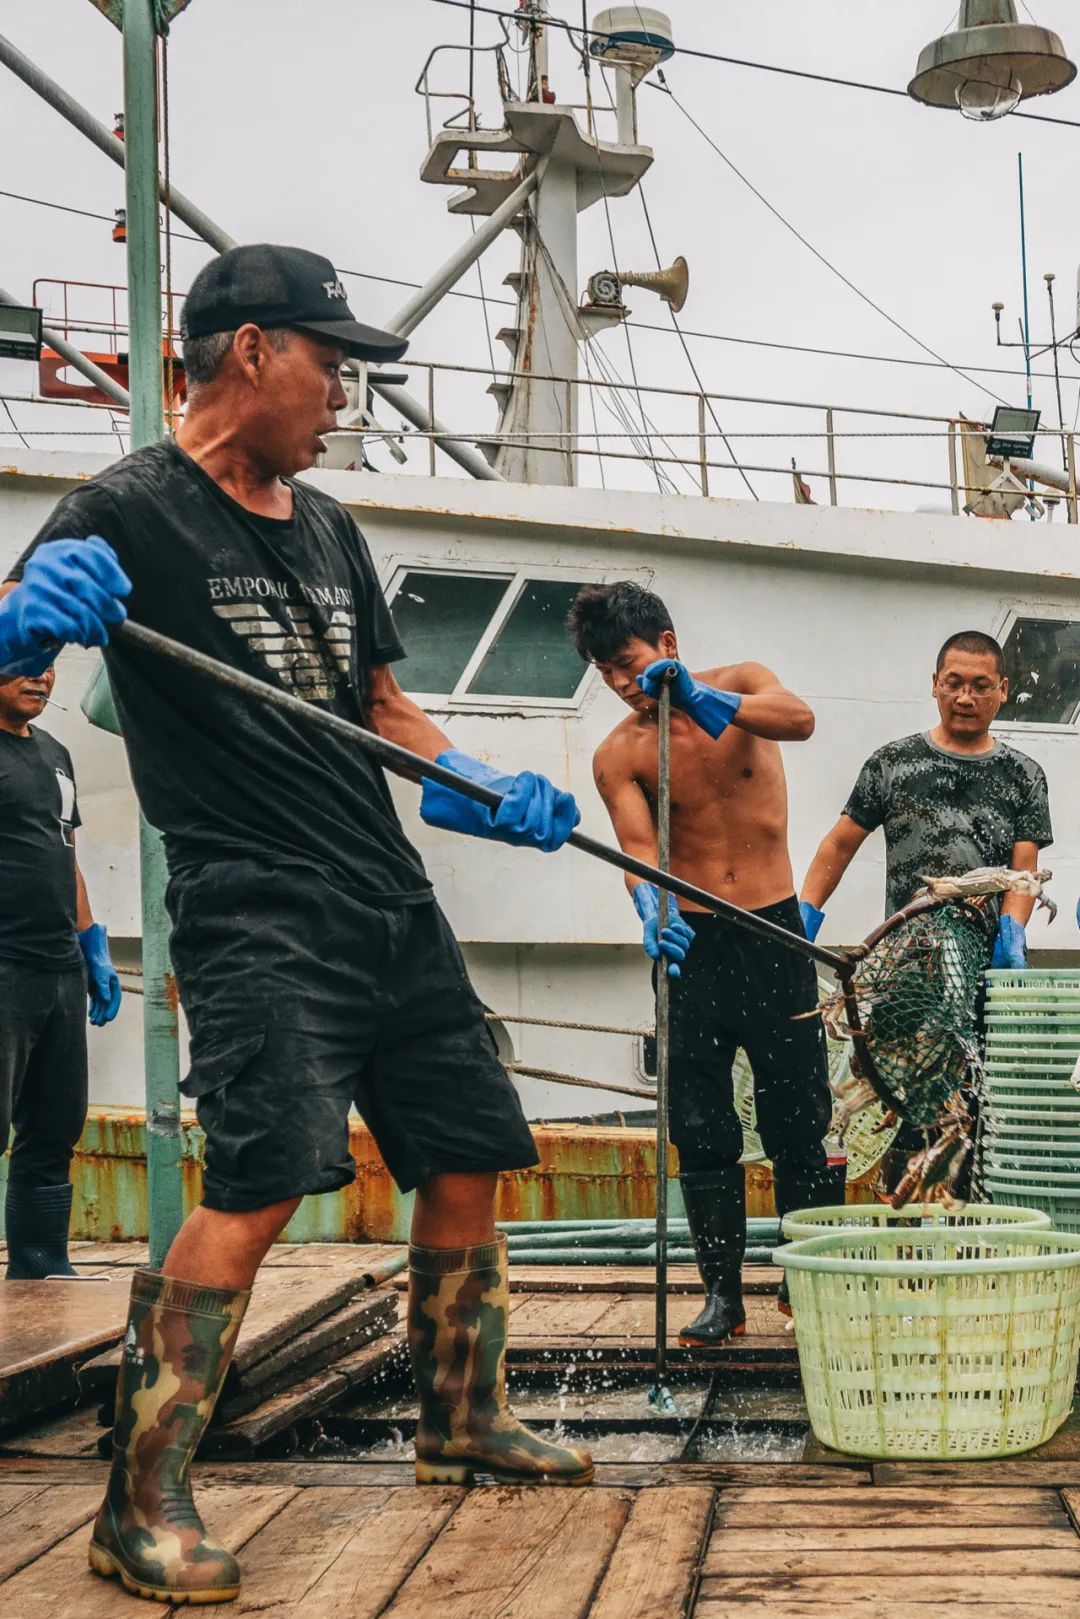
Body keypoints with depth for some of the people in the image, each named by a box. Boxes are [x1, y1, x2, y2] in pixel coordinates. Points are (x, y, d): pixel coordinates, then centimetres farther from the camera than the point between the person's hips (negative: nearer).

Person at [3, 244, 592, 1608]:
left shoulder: (328, 526, 18)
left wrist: (485, 787, 7)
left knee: (471, 1154, 11)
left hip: (392, 904, 8)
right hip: (254, 915, -8)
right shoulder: (130, 510, -5)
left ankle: (462, 1422, 31)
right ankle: (140, 1507, -11)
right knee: (264, 1176, -21)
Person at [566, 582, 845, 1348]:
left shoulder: (739, 684, -2)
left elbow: (799, 720, -23)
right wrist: (654, 916, -34)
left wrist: (699, 696, -36)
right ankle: (723, 1295, 6)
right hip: (694, 942, 1)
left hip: (773, 933, -1)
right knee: (702, 1131, -1)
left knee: (799, 1120, 3)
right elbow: (638, 851, -13)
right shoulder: (618, 754, -1)